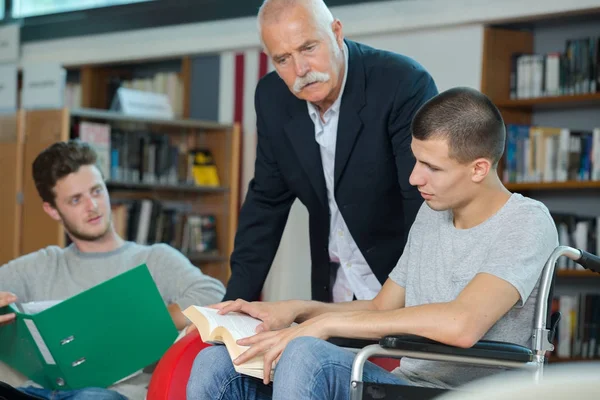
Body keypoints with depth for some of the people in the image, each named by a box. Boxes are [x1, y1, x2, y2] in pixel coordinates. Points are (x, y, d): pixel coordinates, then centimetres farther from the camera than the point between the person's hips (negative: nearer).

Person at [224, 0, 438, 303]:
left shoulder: (403, 84, -20)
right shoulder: (273, 98, -2)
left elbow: (427, 205, -22)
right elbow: (267, 200, 6)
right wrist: (236, 302, 1)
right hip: (333, 290, 5)